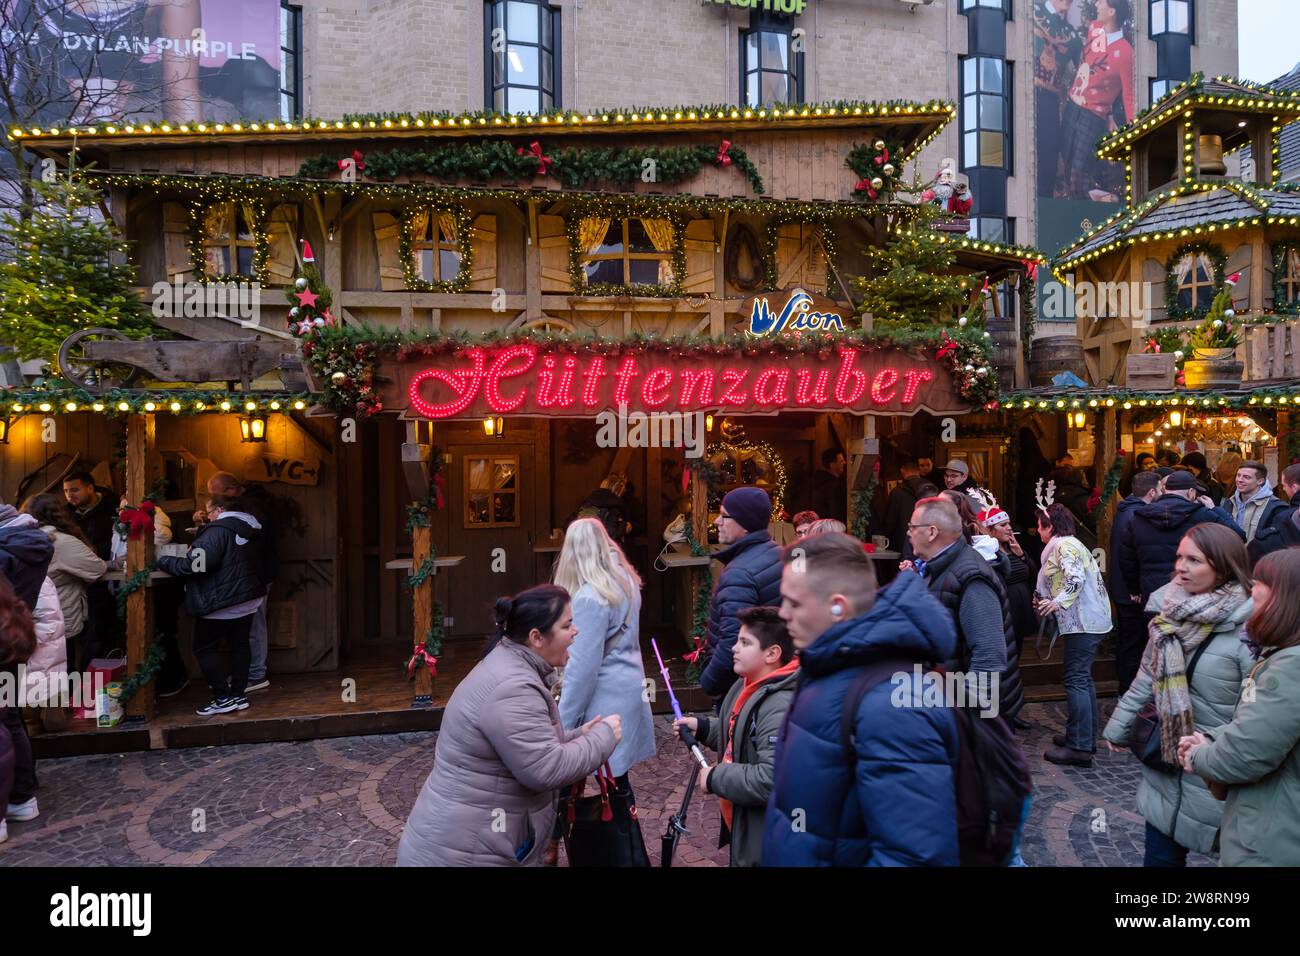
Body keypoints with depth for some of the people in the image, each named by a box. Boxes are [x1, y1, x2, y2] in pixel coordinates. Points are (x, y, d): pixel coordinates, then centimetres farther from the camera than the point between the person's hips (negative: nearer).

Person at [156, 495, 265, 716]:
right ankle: (238, 695, 15)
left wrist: (163, 561, -11)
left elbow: (196, 565, -25)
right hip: (248, 598, 9)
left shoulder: (218, 530, -17)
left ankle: (223, 698, 0)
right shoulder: (247, 529, 12)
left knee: (205, 648, 2)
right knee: (239, 645, 12)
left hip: (222, 602, -9)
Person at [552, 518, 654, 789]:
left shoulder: (589, 598, -20)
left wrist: (563, 724, -14)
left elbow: (582, 666, -20)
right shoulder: (625, 581, 6)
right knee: (617, 778, 18)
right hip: (629, 688, 8)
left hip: (606, 698, -8)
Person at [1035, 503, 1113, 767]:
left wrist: (1058, 602, -30)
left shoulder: (1064, 545, -11)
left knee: (1075, 680, -9)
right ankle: (1086, 737, 25)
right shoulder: (1069, 544, 20)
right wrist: (1044, 597, 14)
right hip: (1090, 619, 11)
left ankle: (1079, 747, -7)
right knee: (1082, 678, 17)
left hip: (1082, 622, -11)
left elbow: (1075, 578, -25)